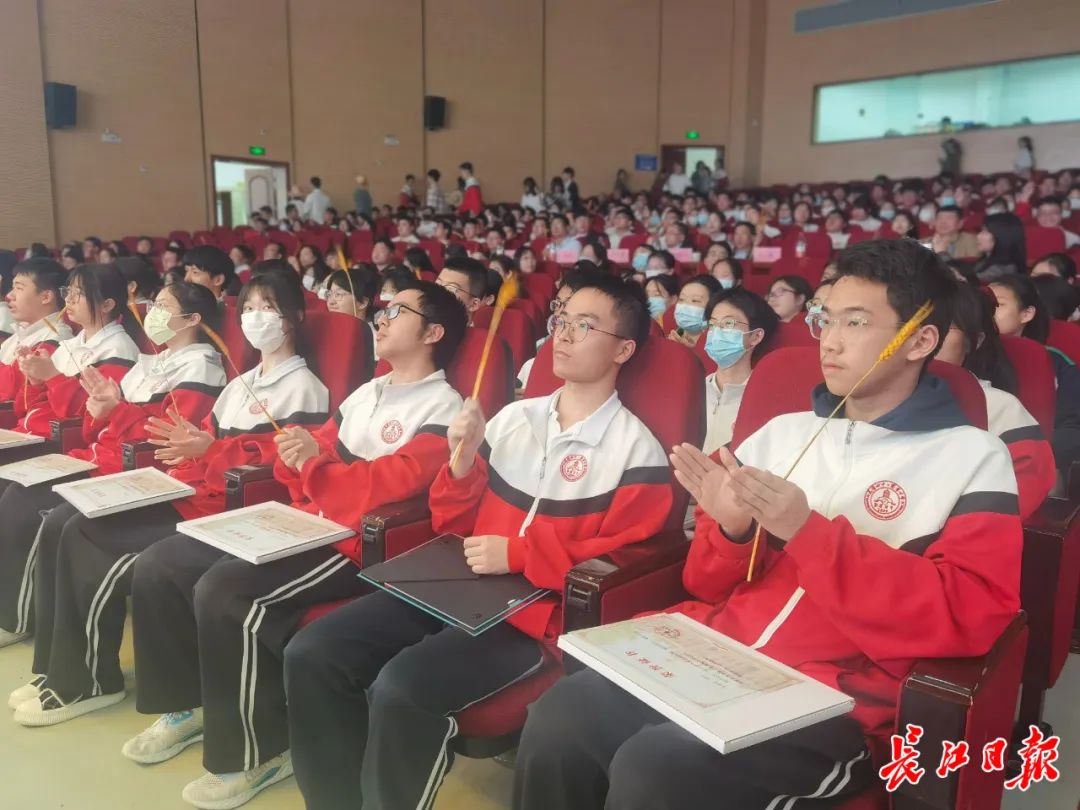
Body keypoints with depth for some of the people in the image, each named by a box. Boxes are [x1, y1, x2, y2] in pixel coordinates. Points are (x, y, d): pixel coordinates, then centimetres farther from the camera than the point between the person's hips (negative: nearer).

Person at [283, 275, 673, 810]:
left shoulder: (635, 450, -4)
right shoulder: (514, 416, 13)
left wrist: (517, 555, -18)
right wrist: (463, 462, -4)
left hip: (536, 611, -6)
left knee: (400, 688, -28)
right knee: (310, 654, -8)